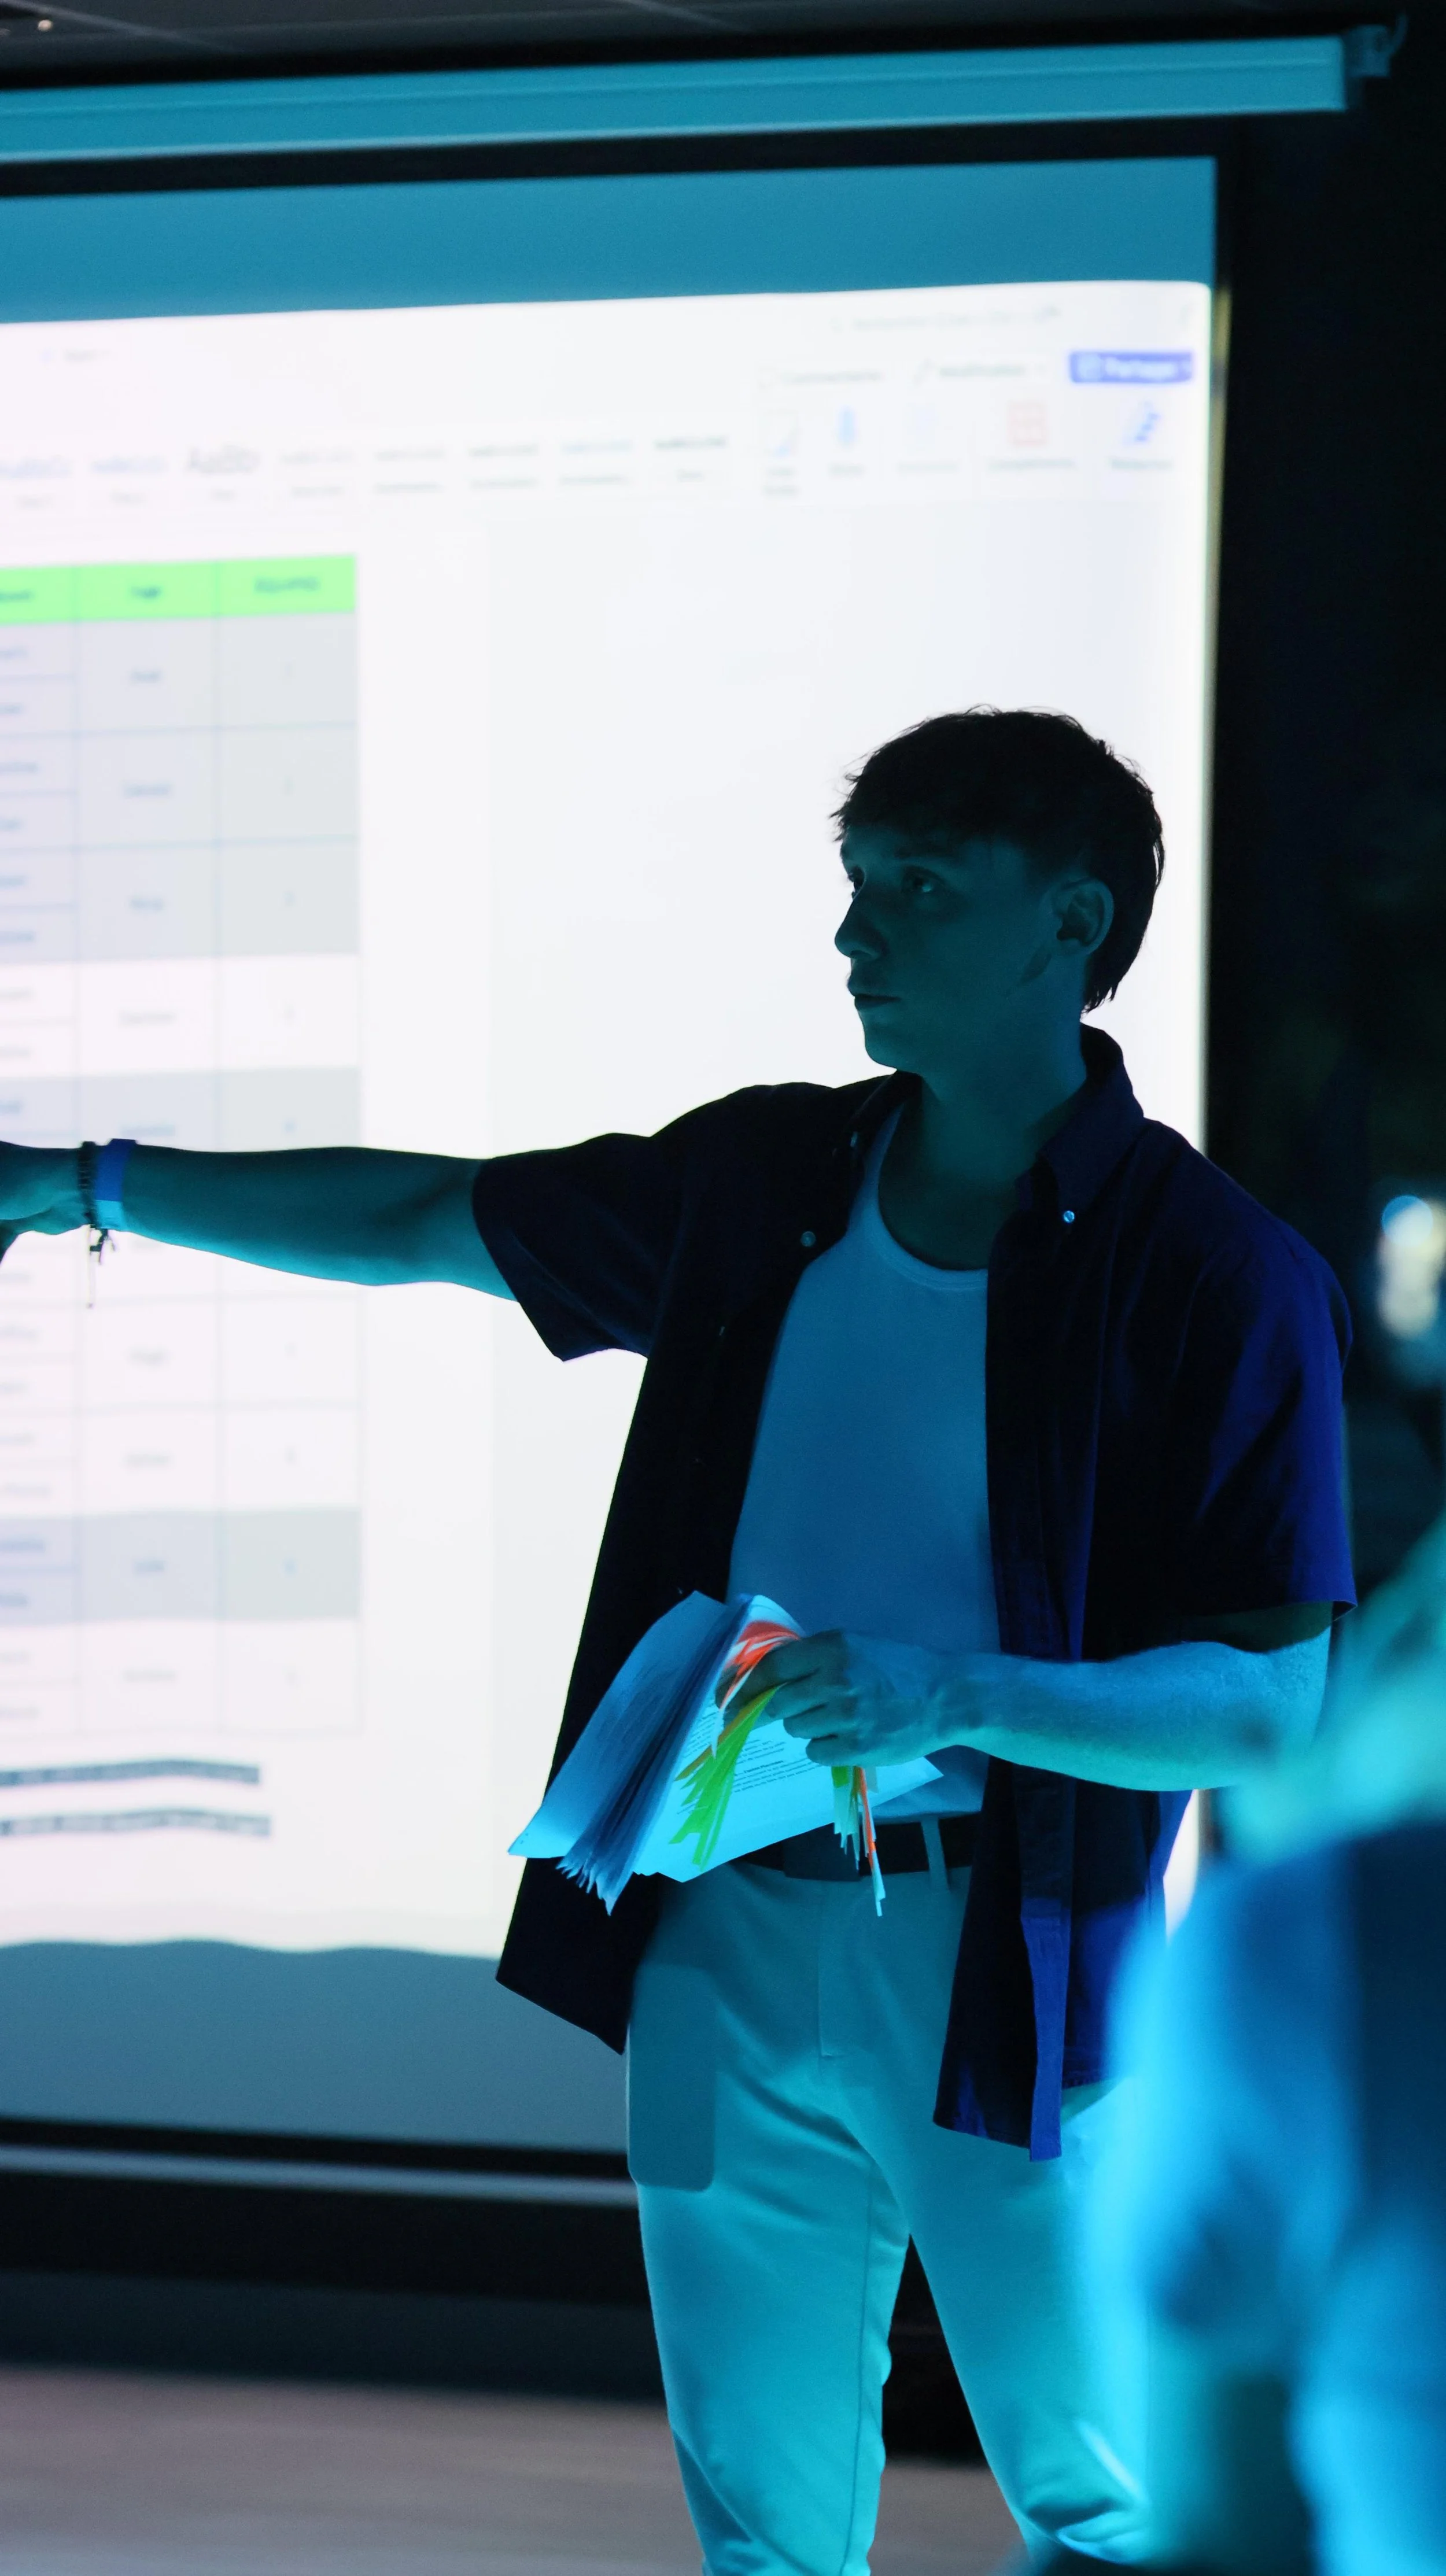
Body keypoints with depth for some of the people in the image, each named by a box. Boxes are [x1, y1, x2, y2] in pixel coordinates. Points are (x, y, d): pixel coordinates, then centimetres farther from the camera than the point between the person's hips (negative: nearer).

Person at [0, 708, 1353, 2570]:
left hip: (999, 1963, -5)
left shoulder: (1218, 1279, -9)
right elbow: (425, 1218, 16)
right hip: (722, 1931, 5)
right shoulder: (760, 1182, 7)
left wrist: (957, 1699, -25)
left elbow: (1266, 1706, -12)